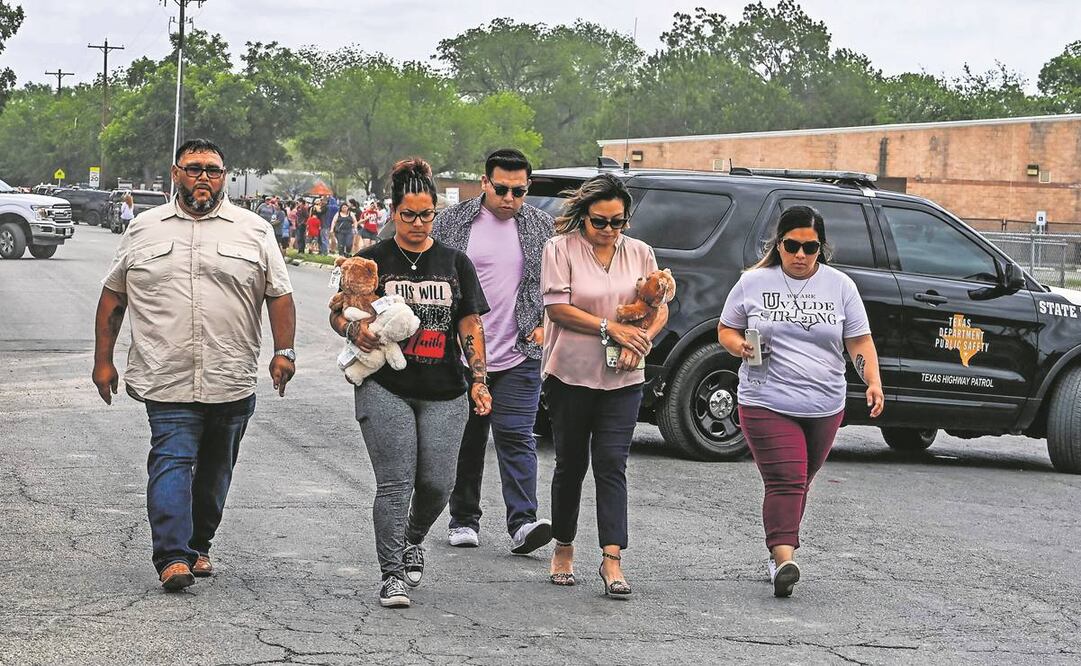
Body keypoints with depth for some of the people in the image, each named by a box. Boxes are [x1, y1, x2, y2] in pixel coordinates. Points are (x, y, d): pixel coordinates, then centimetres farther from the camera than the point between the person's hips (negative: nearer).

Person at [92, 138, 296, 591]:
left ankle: (197, 545, 26)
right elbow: (112, 297, 13)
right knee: (171, 462, -14)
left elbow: (280, 296, 8)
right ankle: (172, 557, -20)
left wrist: (284, 352, -4)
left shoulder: (254, 231, 7)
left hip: (232, 382, 2)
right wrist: (103, 361, 10)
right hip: (166, 380, -1)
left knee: (215, 469, 11)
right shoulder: (143, 230, 9)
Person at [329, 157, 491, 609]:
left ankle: (411, 541, 32)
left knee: (437, 483, 1)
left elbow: (471, 326, 12)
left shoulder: (455, 263, 11)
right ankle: (391, 575, -5)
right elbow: (337, 313, 8)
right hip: (385, 388, -2)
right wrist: (355, 330, -14)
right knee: (395, 482, -9)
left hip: (444, 393, 3)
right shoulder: (372, 261, 4)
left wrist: (479, 380, 3)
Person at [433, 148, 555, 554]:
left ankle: (523, 522, -11)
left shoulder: (541, 226, 7)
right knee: (467, 441, 9)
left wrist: (545, 323, 2)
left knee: (515, 436, -8)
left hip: (519, 356, 0)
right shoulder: (452, 222, 2)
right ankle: (464, 519, 19)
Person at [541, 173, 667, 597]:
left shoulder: (639, 253, 9)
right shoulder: (561, 249, -3)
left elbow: (659, 309, 10)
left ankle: (612, 559, -11)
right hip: (570, 375, -2)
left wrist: (640, 342, -10)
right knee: (571, 464, 9)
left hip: (622, 380, 2)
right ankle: (563, 549, 24)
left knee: (612, 465, -6)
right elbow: (558, 308, -11)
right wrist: (612, 329, -15)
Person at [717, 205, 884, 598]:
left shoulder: (840, 286, 6)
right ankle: (784, 558, -24)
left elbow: (859, 342, 7)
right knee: (785, 481, -16)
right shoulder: (754, 283, 2)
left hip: (824, 407, 3)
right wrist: (740, 346, -13)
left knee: (799, 483, 13)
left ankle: (780, 550, 26)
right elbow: (725, 330, 10)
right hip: (768, 403, -3)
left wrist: (873, 381, -8)